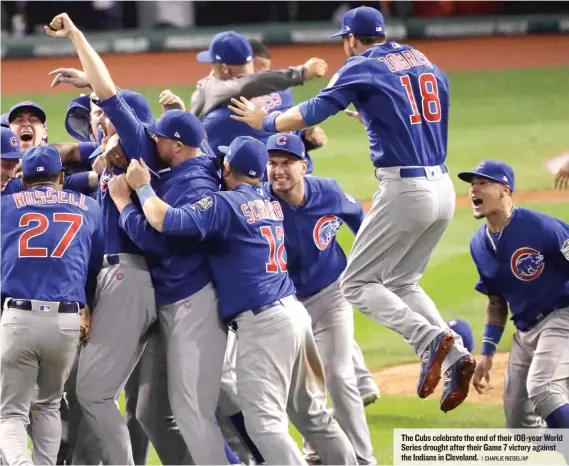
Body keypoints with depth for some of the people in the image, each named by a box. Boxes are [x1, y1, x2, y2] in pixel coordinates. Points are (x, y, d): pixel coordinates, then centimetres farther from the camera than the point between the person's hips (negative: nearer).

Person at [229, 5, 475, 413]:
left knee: (358, 284, 2)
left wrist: (265, 122, 7)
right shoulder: (426, 64, 17)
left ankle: (430, 339, -20)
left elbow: (315, 112, -7)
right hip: (443, 188, 7)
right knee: (401, 283, 20)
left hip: (404, 190, -7)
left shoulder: (363, 68, -2)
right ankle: (454, 355, 0)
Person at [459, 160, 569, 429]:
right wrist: (487, 352, 11)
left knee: (541, 387, -32)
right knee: (519, 425, 7)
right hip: (525, 331, 8)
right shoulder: (480, 245, 5)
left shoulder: (539, 227, -18)